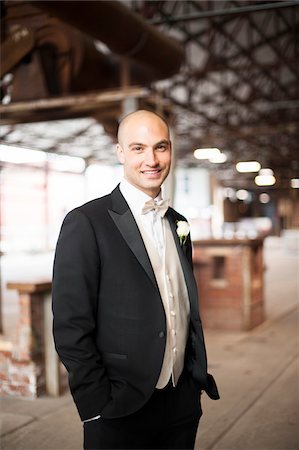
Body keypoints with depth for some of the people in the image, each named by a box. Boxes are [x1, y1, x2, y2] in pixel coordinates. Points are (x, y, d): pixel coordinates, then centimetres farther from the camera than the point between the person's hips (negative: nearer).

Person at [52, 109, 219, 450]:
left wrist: (200, 377, 9)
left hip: (183, 403, 6)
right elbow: (71, 329, -15)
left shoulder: (177, 223, 8)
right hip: (121, 412, -5)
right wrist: (100, 408, -14)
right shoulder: (85, 222, -13)